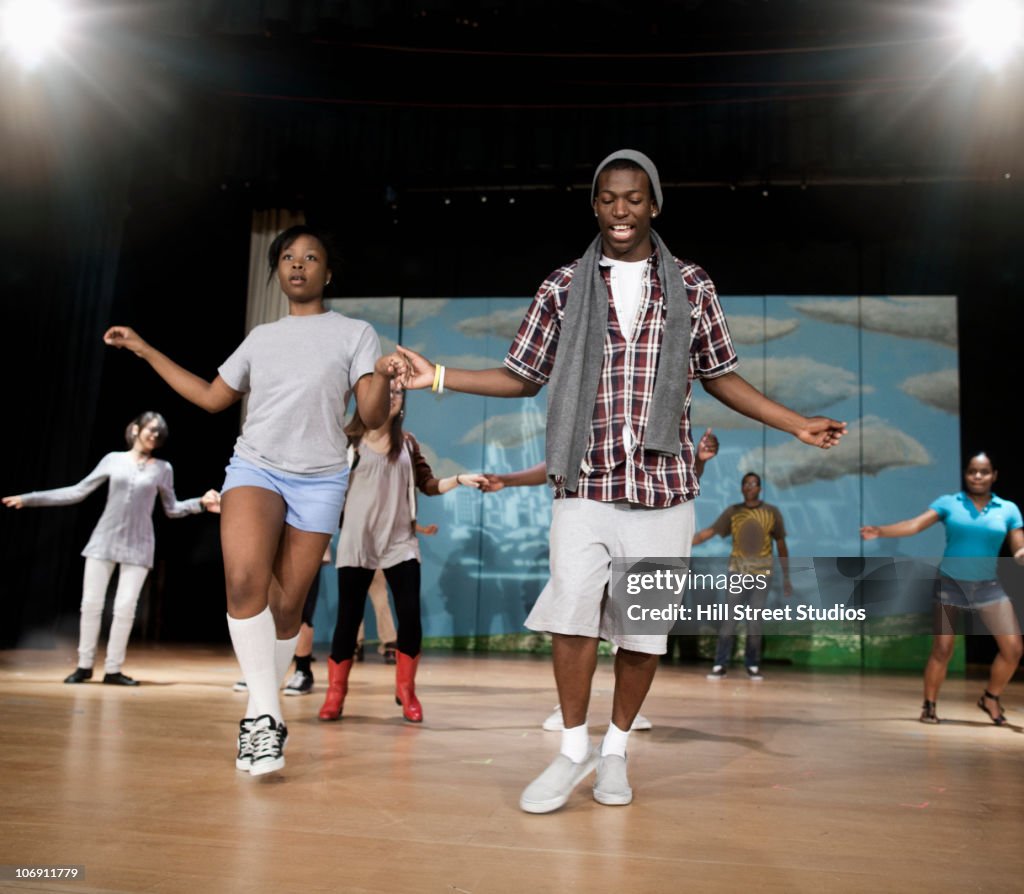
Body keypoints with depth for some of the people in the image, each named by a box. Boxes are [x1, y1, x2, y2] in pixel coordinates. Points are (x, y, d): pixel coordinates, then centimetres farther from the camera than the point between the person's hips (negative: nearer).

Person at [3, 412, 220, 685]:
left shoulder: (163, 469, 5)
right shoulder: (114, 459, 5)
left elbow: (172, 509, 11)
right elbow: (78, 491, 6)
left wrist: (201, 503, -6)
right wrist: (30, 498, 3)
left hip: (138, 546, 0)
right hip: (104, 540, 1)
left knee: (125, 608, -6)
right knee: (91, 603, -1)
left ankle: (113, 670, 5)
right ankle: (84, 665, 13)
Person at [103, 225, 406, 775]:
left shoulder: (355, 333, 6)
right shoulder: (261, 337, 17)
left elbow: (373, 416, -3)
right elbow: (213, 397, 23)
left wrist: (382, 377, -26)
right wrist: (145, 350, 24)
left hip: (319, 480, -1)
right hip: (254, 466, 2)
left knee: (287, 606, 0)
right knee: (244, 580, -24)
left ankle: (258, 720, 17)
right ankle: (265, 713, -17)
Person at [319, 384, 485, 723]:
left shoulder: (407, 443, 12)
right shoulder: (347, 439, 0)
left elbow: (428, 484, 10)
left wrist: (460, 479, -4)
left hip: (401, 542, 3)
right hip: (356, 542, -3)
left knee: (410, 615, -4)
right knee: (349, 617, 2)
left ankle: (406, 692, 13)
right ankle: (334, 695, 16)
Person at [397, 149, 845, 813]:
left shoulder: (691, 286, 8)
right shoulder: (564, 288, 7)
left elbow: (720, 377, 14)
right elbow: (525, 377, 10)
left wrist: (797, 424, 10)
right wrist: (438, 377, 0)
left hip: (662, 485, 1)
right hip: (585, 484, 0)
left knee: (644, 628, 5)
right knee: (572, 611, -10)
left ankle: (616, 750, 25)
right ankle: (574, 750, 11)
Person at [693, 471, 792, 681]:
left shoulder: (772, 512, 1)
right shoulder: (733, 511, 1)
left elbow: (781, 545, 6)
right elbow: (709, 531, -5)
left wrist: (786, 577, 6)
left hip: (761, 573, 0)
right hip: (737, 571, 0)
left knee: (755, 622, 1)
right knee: (729, 619, -4)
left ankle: (753, 666, 12)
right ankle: (720, 665, 0)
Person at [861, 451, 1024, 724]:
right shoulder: (948, 503, -3)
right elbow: (915, 524, -14)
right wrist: (880, 531, -30)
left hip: (988, 587, 2)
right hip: (950, 584, -2)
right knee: (942, 649, -6)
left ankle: (990, 698, 20)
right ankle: (929, 705, 11)